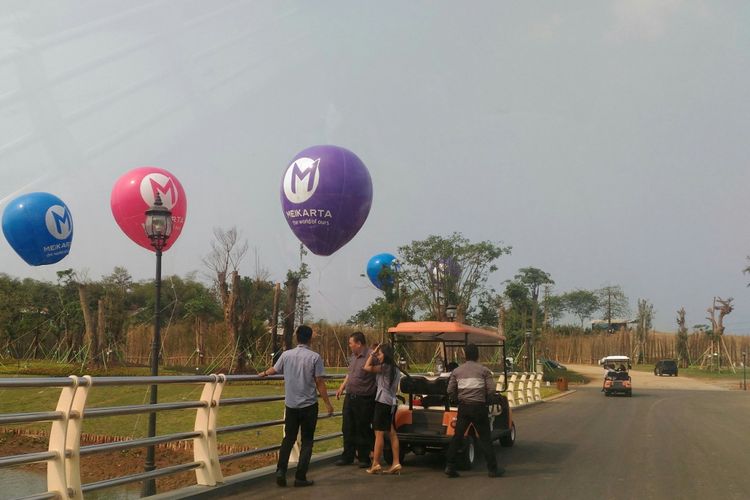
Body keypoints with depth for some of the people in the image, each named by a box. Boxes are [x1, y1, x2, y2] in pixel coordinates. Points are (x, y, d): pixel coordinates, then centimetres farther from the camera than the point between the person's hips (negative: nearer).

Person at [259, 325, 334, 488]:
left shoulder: (286, 355, 0)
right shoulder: (315, 357, -9)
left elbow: (274, 370, 18)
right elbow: (320, 383, -9)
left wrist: (264, 374, 40)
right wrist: (327, 403, 0)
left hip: (291, 405, 3)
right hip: (309, 405, -3)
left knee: (288, 439, 15)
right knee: (307, 441, 7)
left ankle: (281, 471, 1)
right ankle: (300, 477, 4)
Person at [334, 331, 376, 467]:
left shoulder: (371, 356, -16)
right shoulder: (353, 357, 12)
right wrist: (342, 387, 23)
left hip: (364, 400, -8)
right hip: (350, 398, 8)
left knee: (363, 430, 3)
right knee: (348, 429, 12)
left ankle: (364, 458, 14)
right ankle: (347, 456, 22)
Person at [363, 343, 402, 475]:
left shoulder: (384, 367, -12)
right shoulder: (395, 369, 15)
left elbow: (367, 367, -14)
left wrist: (372, 353, -4)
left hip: (383, 402, -9)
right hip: (392, 402, 9)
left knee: (379, 434, -6)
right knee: (392, 433, 8)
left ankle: (375, 464, -5)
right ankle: (396, 464, 7)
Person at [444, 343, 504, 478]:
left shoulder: (457, 371, 6)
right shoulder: (483, 370, -2)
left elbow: (450, 391, 2)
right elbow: (491, 389, -8)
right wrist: (482, 396, 11)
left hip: (463, 407, 3)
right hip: (479, 406, -2)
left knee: (457, 437, 7)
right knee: (485, 438, 3)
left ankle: (450, 467, 4)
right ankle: (492, 469, 6)